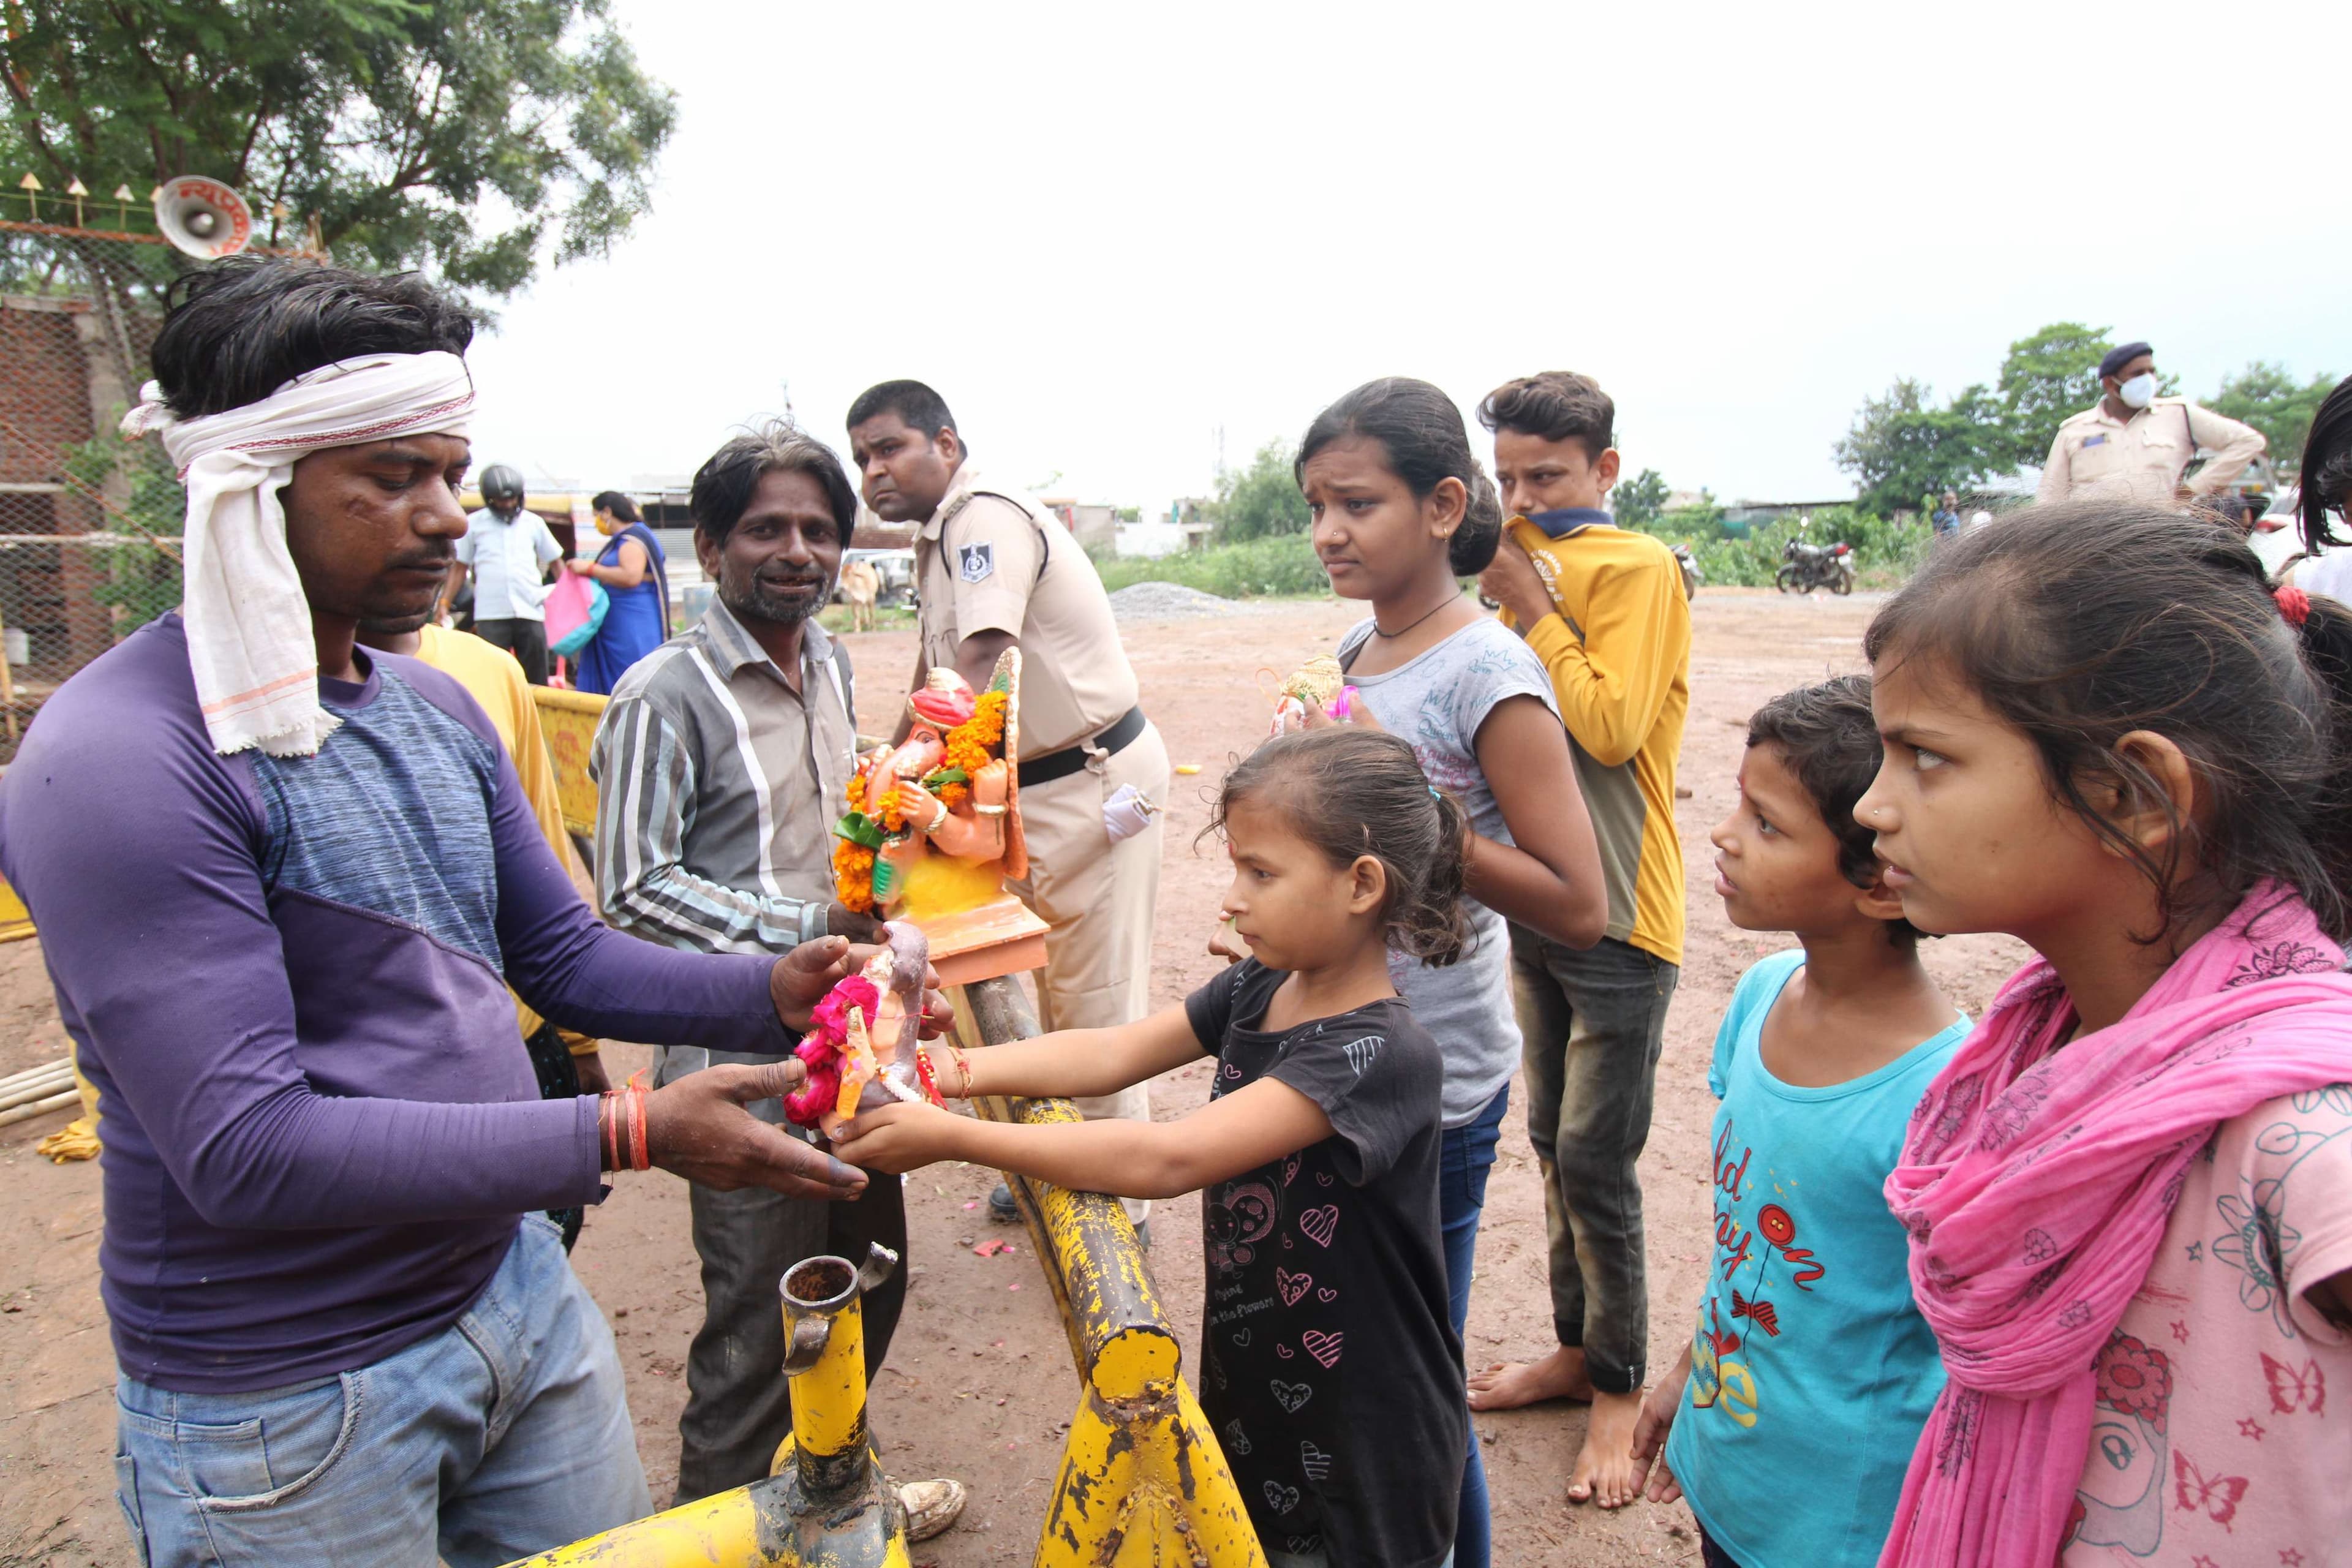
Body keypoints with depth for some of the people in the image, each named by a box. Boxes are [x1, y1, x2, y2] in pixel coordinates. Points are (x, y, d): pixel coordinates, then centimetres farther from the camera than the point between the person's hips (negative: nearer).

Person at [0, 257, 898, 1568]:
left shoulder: (438, 709, 4)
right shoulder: (118, 760, -21)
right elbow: (246, 1149, -25)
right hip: (285, 1400, -6)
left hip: (520, 1292, 7)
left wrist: (773, 992, -10)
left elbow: (564, 957, 7)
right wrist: (629, 1136, -29)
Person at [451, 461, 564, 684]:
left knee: (537, 682, 5)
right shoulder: (474, 524, 7)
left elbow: (555, 561, 15)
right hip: (491, 615, -1)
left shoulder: (534, 523, 9)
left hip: (530, 612, 1)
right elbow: (459, 568, 13)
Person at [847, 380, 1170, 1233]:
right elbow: (934, 672, 22)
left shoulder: (987, 518, -19)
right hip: (1034, 786, 10)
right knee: (1047, 990, 20)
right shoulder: (937, 539, 13)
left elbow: (977, 670, -30)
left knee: (1096, 1003, -1)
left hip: (1096, 782, -10)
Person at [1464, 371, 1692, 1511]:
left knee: (1594, 1162, 0)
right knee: (1554, 1144, 16)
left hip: (1616, 913, -7)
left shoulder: (1637, 569, -10)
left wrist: (1532, 609, -15)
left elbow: (1613, 725, -21)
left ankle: (1619, 1391, 19)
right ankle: (1577, 1349, 33)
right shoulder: (1527, 562, 10)